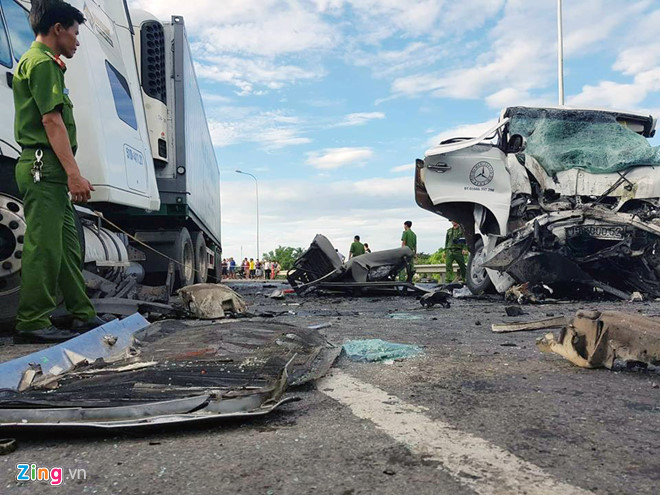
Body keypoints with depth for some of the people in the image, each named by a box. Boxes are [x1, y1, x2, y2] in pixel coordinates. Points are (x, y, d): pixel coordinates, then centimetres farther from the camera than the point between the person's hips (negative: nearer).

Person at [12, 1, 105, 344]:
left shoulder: (40, 62, 27)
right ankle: (32, 322, -6)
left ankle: (83, 314, 16)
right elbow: (52, 121, -16)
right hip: (44, 165, -11)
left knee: (67, 244, 10)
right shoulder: (43, 62, -5)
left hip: (50, 172, 11)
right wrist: (73, 173, -21)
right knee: (44, 245, -10)